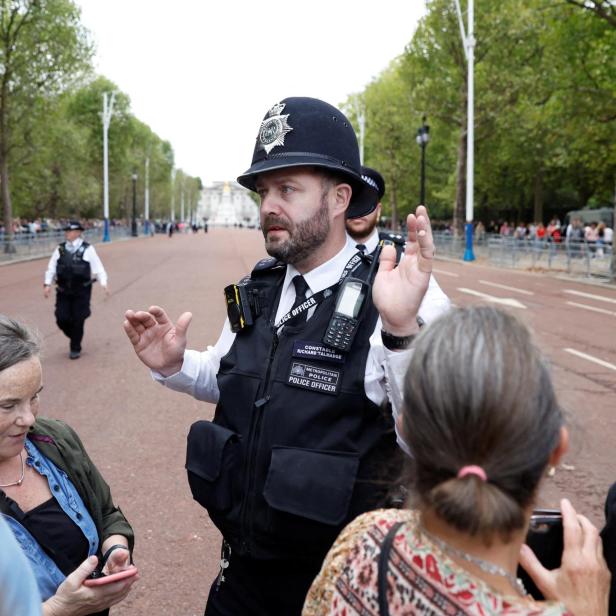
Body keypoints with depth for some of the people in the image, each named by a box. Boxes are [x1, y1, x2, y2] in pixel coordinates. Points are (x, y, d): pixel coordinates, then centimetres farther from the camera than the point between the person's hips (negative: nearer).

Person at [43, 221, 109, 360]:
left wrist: (103, 283, -19)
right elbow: (51, 268, 8)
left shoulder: (87, 249, -3)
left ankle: (75, 349, 17)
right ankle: (74, 337, 29)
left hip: (81, 291, -3)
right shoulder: (60, 250, 6)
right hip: (63, 291, 3)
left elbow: (98, 268, -5)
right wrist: (47, 283, -5)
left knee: (77, 321, -1)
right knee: (62, 319, -1)